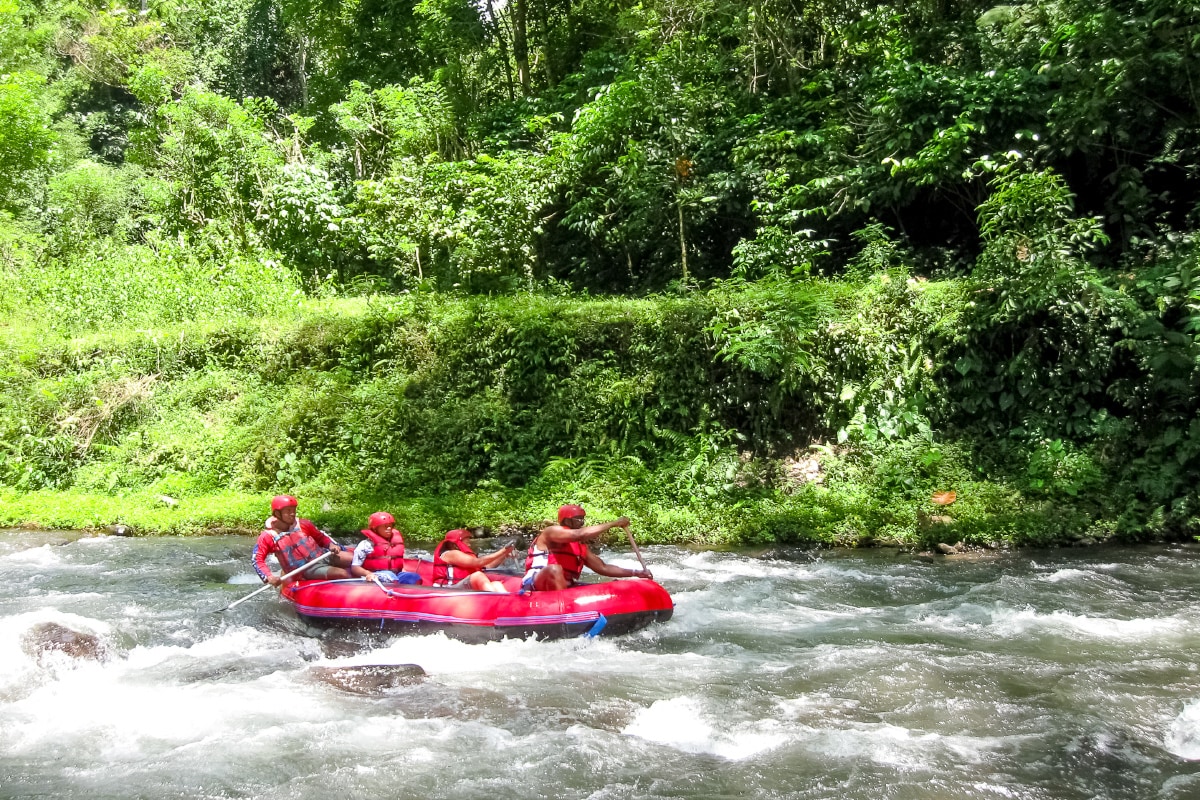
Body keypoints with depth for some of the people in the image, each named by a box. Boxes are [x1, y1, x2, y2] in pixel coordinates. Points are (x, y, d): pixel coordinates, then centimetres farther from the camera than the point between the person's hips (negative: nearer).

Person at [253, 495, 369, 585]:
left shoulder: (302, 525, 6)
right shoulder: (267, 537, -4)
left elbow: (320, 536, 19)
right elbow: (258, 560, -7)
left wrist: (331, 545, -2)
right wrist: (269, 577, -23)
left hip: (322, 555, 5)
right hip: (308, 570, -5)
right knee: (341, 573, -28)